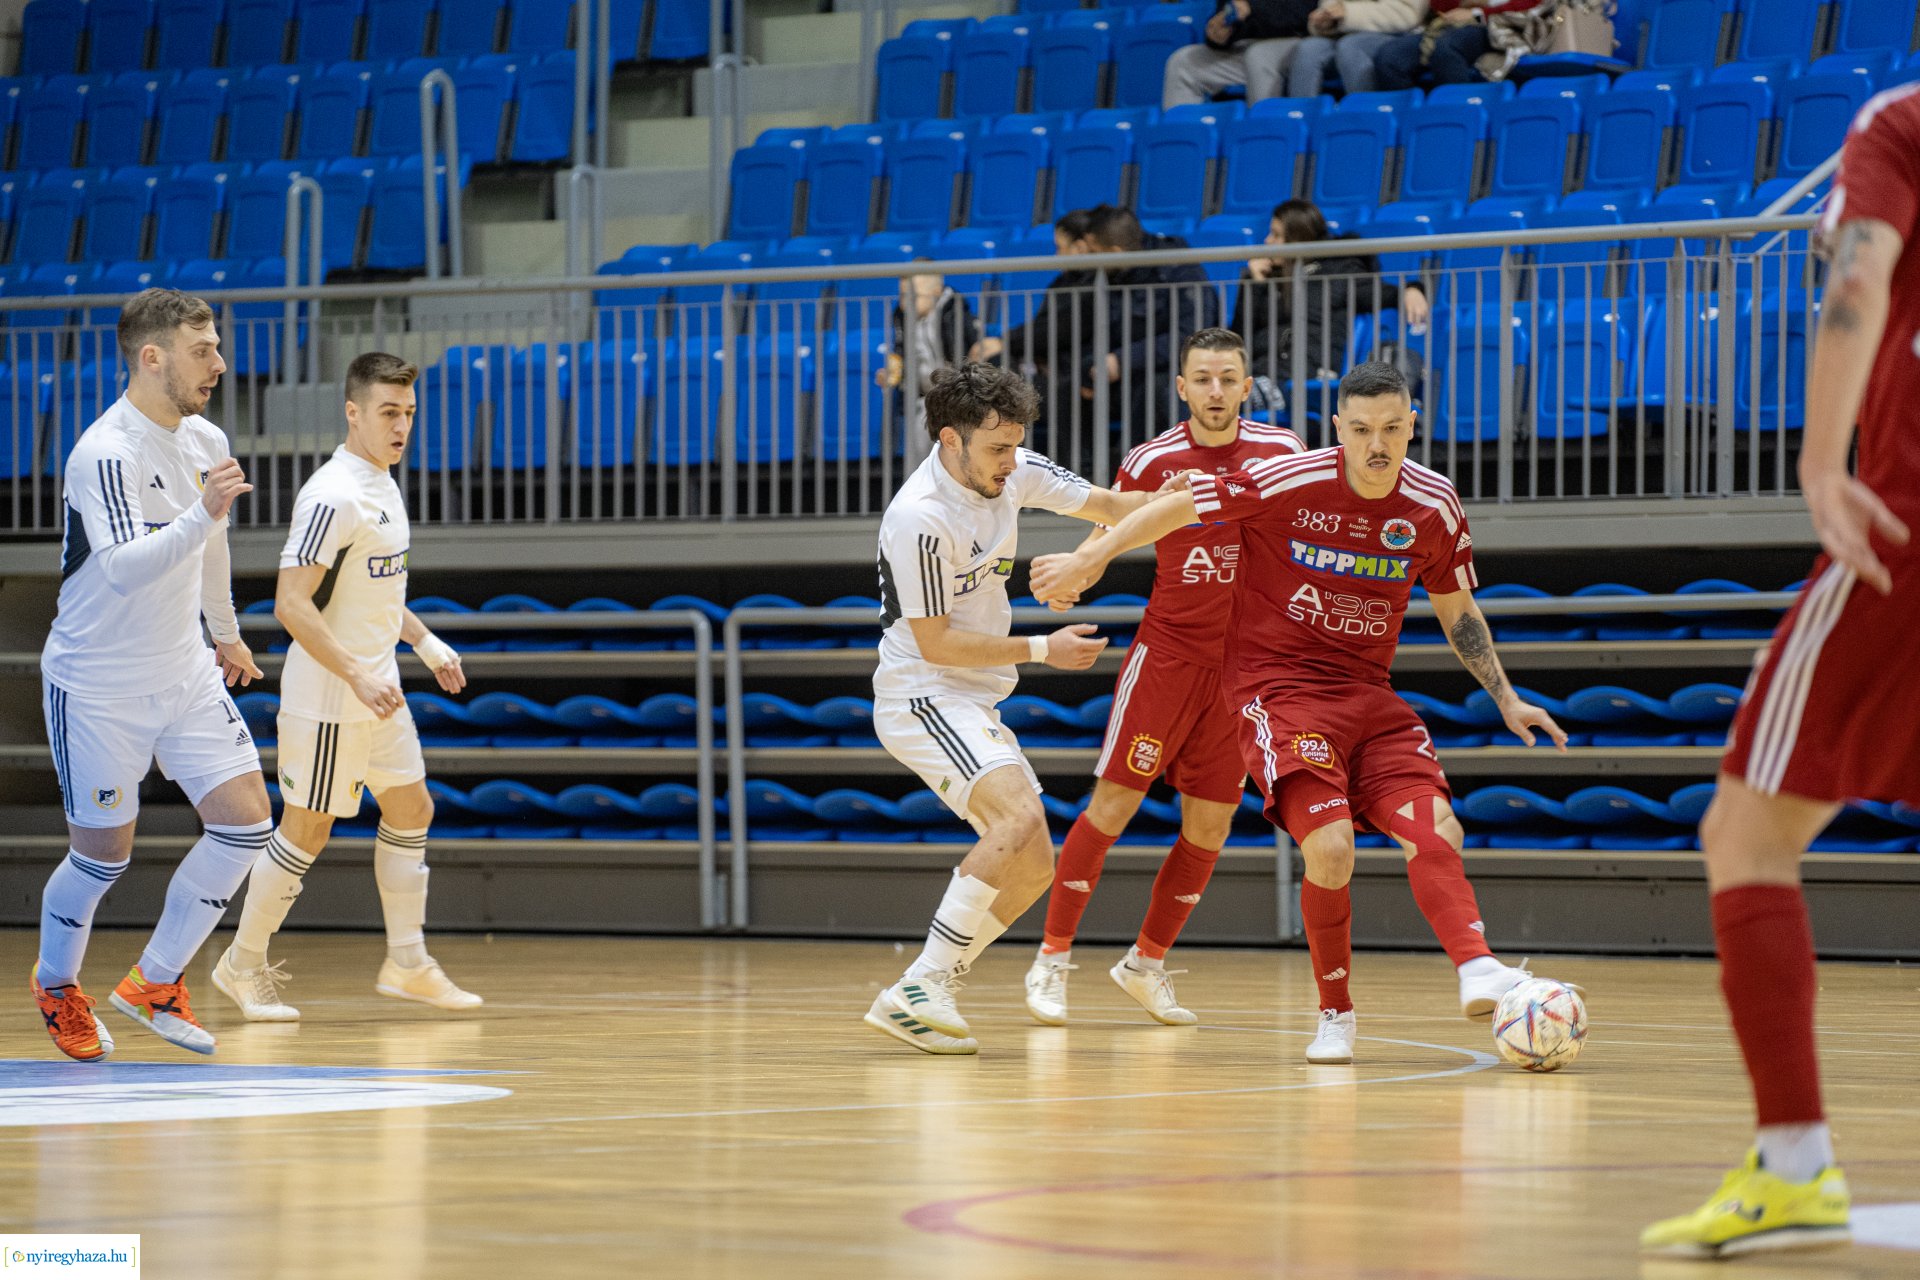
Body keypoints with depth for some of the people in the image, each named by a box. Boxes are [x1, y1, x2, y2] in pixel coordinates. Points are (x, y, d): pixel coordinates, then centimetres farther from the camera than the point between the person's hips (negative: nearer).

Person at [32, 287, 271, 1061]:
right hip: (97, 685, -7)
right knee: (102, 855, 3)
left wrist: (226, 632, 33)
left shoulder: (205, 441, 4)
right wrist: (203, 514, -46)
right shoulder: (105, 455, -22)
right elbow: (123, 568, -34)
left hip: (184, 674, 7)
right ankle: (56, 983, 32)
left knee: (245, 821, -6)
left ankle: (156, 983, 9)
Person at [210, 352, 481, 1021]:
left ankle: (407, 961, 19)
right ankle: (243, 962, 13)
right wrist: (358, 679, -28)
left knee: (411, 808, 11)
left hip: (376, 687, 9)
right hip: (328, 697, -9)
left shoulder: (383, 485, 9)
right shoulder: (332, 496, -22)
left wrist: (427, 644, 18)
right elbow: (291, 604, -26)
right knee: (307, 829, 0)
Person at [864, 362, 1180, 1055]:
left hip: (975, 704, 9)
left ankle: (916, 997, 7)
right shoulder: (920, 519, -23)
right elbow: (935, 642, -19)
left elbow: (1106, 506, 12)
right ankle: (919, 989, -28)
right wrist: (1041, 649, -14)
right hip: (921, 694, -9)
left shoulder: (1011, 472, 0)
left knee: (1032, 867, 5)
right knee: (1021, 818, -29)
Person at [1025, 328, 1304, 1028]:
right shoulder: (1152, 462, -7)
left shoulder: (1280, 451, -2)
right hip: (1167, 651, -3)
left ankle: (1147, 962, 22)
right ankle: (1053, 959, 4)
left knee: (1209, 827, 5)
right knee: (1114, 801, -7)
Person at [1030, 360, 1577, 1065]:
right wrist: (1087, 560, 0)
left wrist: (1507, 700, 13)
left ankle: (1477, 970, -31)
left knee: (1437, 832, -18)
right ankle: (1335, 1017, -4)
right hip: (1278, 687, -4)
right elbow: (1176, 508, -2)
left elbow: (1458, 611, 15)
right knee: (1330, 847, -21)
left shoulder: (1434, 507, -1)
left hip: (1368, 693, 5)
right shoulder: (1287, 482, -14)